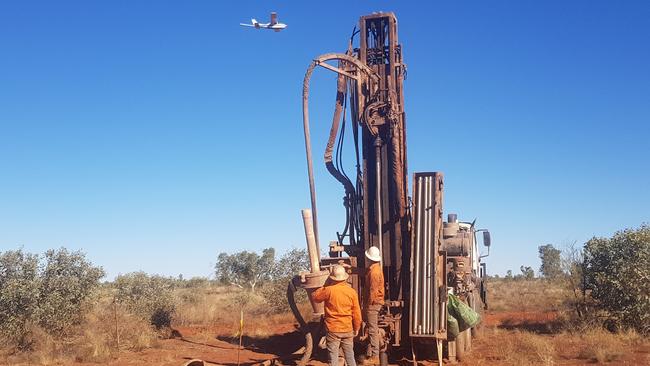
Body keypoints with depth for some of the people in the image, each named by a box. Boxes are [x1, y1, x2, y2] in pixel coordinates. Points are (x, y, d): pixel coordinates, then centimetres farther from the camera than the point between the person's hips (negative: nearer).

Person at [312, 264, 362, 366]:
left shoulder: (329, 290, -14)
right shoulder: (352, 292, -5)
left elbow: (314, 296, 3)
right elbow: (356, 313, 1)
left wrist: (326, 285, 8)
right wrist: (356, 328, 13)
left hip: (333, 330, -2)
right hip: (348, 329, 3)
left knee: (333, 357, 5)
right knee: (350, 355, 14)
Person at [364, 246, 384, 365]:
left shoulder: (373, 271, -21)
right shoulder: (376, 268, 10)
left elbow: (373, 291, -21)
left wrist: (368, 305, -16)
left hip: (373, 303, -10)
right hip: (375, 302, 11)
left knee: (372, 330, -7)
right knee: (373, 329, 17)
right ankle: (372, 353, 26)